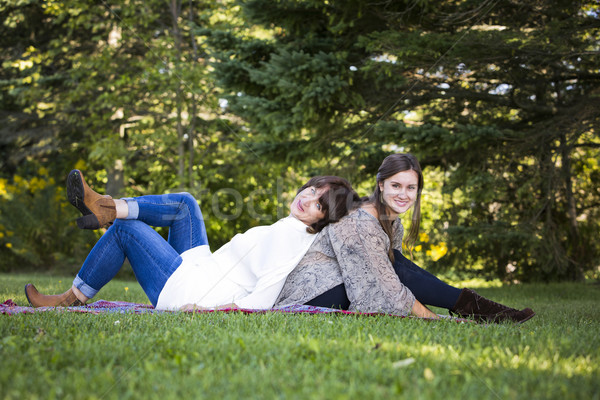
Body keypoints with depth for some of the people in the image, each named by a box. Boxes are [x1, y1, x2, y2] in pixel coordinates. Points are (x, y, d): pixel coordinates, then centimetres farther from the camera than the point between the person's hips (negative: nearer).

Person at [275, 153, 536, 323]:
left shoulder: (392, 222, 7)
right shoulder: (362, 223, -23)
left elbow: (390, 275, 9)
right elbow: (389, 289, -24)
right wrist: (433, 317, -20)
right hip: (309, 296, -8)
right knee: (398, 267, -18)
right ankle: (471, 307, -15)